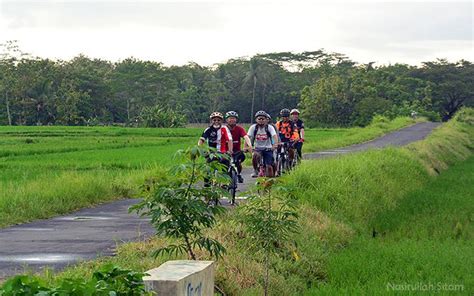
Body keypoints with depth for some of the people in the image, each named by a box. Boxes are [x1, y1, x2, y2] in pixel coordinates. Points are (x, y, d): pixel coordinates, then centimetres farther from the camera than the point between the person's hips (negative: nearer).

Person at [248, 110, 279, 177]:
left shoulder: (269, 127, -8)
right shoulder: (253, 127, -4)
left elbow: (275, 136, -22)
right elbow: (248, 137, -13)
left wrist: (275, 145, -41)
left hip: (267, 149, 0)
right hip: (257, 148, 0)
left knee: (269, 167, -7)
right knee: (255, 155, -33)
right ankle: (255, 170, -13)